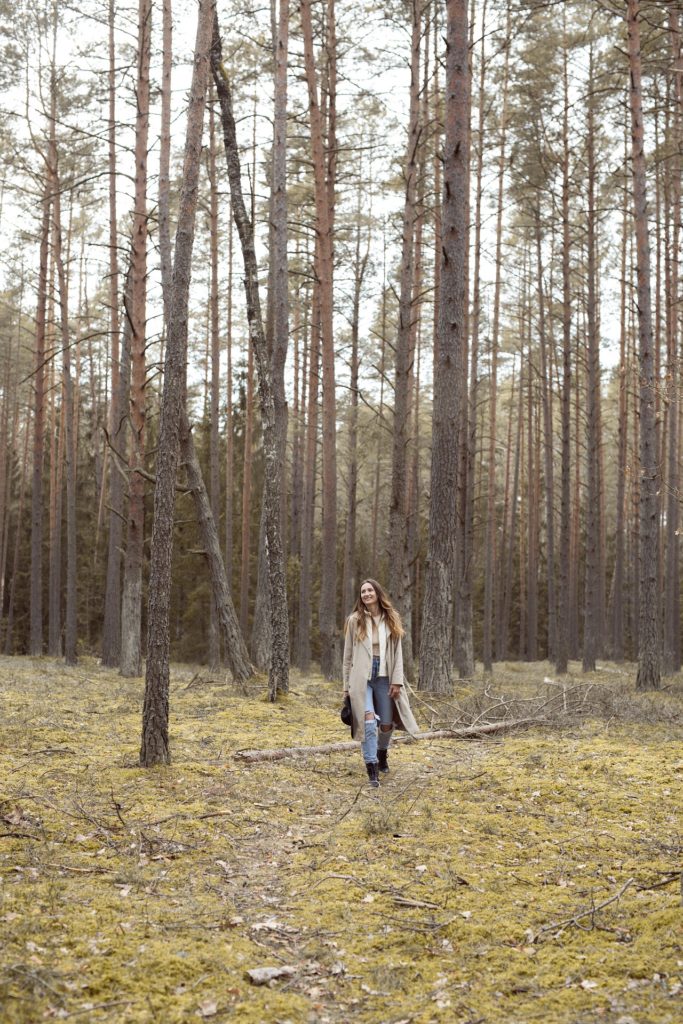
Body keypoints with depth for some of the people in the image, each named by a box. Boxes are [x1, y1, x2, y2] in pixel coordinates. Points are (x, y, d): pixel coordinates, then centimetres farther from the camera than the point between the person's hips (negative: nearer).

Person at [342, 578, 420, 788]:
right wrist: (347, 685, 4)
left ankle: (382, 753, 38)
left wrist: (397, 681, -4)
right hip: (362, 677, -2)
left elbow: (397, 652, 5)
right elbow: (348, 655, 5)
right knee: (368, 720, -17)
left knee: (387, 724, 7)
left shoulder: (391, 619, 5)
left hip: (384, 677, 2)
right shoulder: (355, 621, 0)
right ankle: (372, 767, -10)